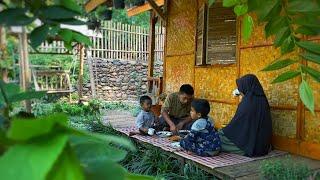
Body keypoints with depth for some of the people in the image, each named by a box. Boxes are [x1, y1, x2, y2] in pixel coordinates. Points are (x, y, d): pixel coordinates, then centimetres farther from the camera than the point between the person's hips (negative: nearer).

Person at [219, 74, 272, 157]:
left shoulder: (247, 102, -22)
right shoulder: (262, 100, 1)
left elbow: (236, 124, -15)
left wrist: (223, 131, 1)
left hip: (248, 144, -8)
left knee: (220, 135, 9)